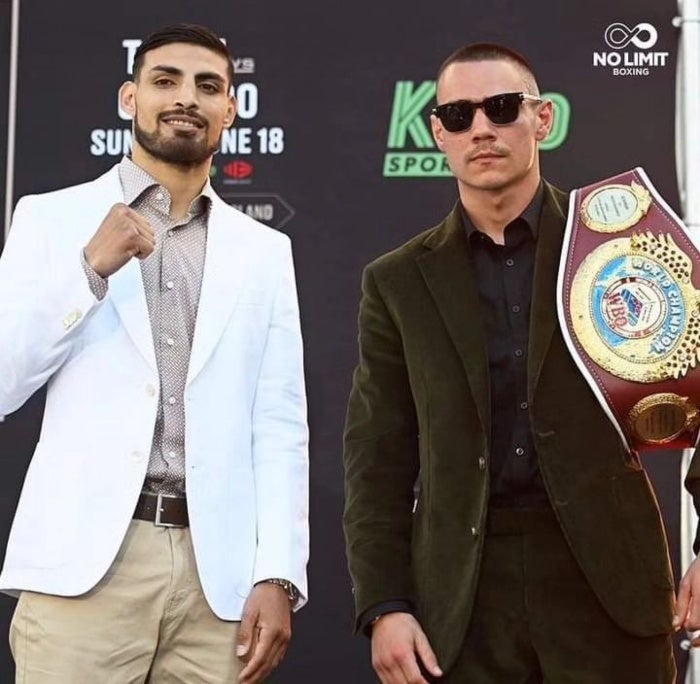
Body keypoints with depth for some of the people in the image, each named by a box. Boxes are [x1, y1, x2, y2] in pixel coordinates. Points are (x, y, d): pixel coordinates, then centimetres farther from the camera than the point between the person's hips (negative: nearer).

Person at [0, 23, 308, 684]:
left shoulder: (264, 251, 12)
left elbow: (279, 425, 6)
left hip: (218, 574, 2)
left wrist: (278, 575, -3)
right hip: (84, 563, -2)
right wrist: (90, 267, -10)